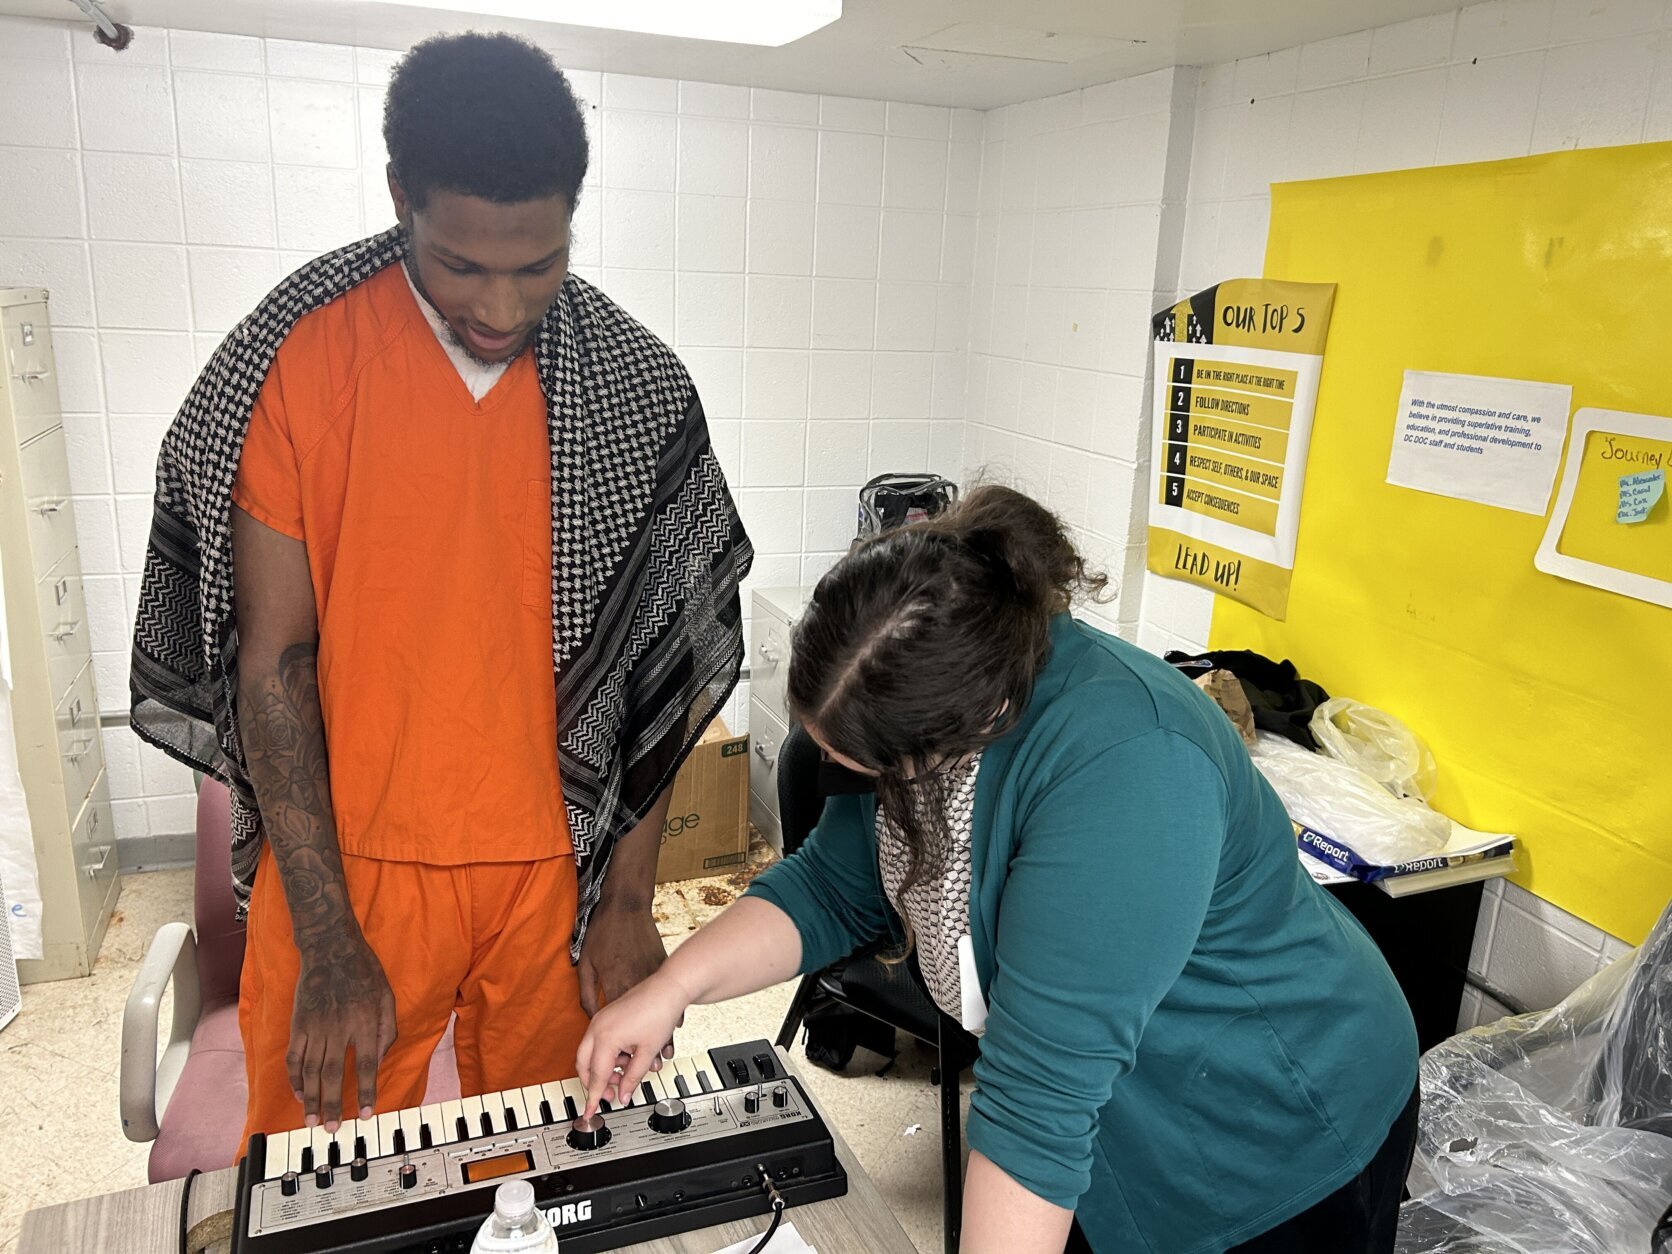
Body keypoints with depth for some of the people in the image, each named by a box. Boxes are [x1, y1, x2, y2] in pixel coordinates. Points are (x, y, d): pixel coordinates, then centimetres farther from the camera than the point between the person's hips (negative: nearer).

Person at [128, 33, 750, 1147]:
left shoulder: (639, 391, -6)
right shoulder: (293, 363, -10)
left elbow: (659, 665, -2)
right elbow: (274, 658, -8)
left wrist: (629, 902, -3)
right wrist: (327, 943, -10)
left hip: (559, 863, 1)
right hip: (344, 859, 0)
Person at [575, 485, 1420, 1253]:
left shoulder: (1123, 768, -38)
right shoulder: (925, 710, -12)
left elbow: (1042, 1092, -37)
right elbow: (832, 887, -2)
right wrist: (671, 988, -13)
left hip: (1274, 1149, -6)